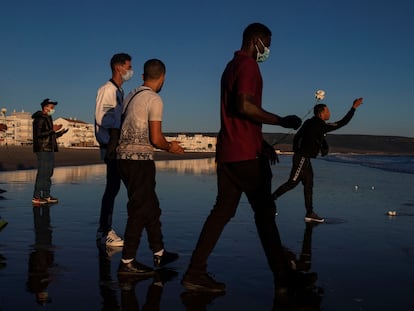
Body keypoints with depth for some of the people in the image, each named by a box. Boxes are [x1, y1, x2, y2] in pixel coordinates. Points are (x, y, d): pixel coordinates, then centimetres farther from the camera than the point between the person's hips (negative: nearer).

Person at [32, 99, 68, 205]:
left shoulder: (47, 119, 21)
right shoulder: (40, 119, -9)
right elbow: (39, 134, -20)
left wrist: (60, 133, 14)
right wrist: (52, 130, -22)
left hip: (49, 150, 10)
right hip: (43, 150, -10)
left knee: (48, 173, 11)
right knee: (42, 173, -10)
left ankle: (46, 196, 16)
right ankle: (36, 197, -7)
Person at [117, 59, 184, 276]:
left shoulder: (131, 96, 13)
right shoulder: (154, 99, -11)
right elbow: (156, 139, -15)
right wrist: (170, 147, 5)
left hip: (125, 157, 8)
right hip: (141, 160, -8)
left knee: (151, 207, 17)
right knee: (140, 210, -1)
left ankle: (159, 253, 26)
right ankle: (127, 262, 4)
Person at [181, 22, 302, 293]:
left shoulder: (233, 66, 22)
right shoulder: (248, 65, -9)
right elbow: (245, 106, -23)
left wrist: (262, 142, 24)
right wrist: (282, 121, -14)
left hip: (228, 151, 9)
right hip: (246, 154, -9)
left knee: (223, 211, 6)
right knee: (265, 212, 1)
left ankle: (195, 273, 4)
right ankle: (282, 274, 12)